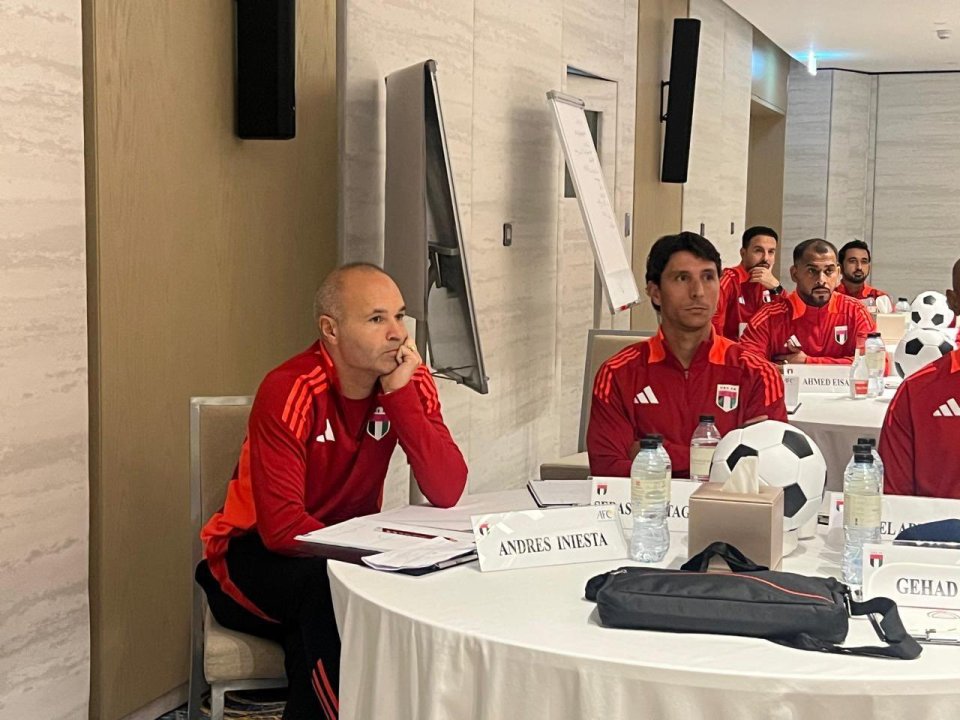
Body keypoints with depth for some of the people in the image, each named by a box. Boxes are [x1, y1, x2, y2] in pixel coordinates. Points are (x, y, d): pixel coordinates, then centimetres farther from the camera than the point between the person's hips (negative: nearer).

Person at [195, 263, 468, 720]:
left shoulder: (410, 382, -8)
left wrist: (400, 395, -25)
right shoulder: (290, 392, -23)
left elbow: (447, 493, -19)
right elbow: (280, 526, -28)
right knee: (331, 590, -34)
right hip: (257, 550, -5)